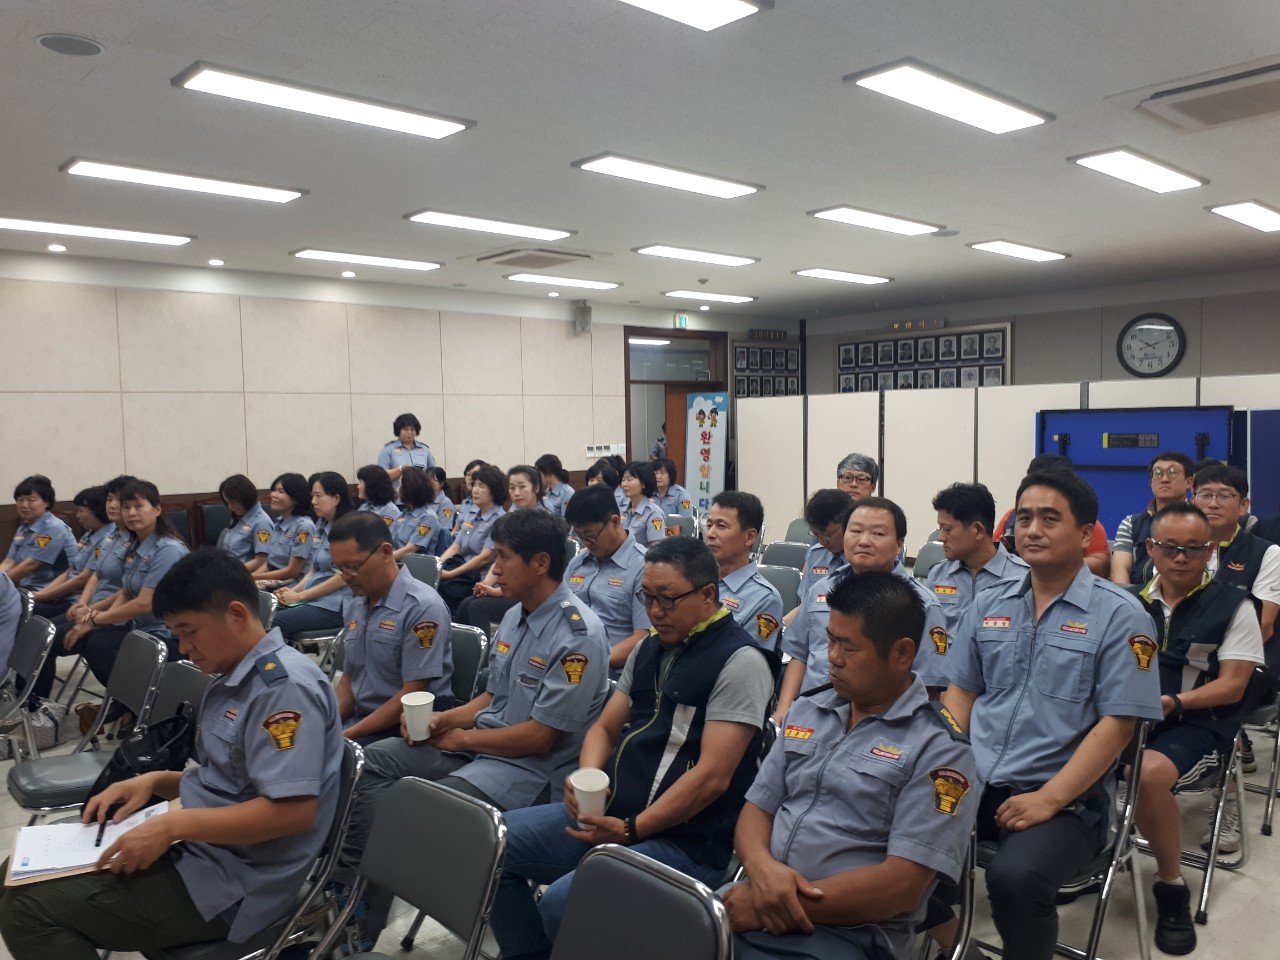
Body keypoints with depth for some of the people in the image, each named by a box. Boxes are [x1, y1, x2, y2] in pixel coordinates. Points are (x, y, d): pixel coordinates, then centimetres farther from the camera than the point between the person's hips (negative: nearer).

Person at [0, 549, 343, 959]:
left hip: (227, 883, -10)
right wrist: (155, 781, 4)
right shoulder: (236, 680, 10)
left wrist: (173, 825, -25)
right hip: (201, 853, 10)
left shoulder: (284, 686, -22)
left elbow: (294, 810, -29)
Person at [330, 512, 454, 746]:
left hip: (406, 727, -7)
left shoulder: (422, 607, -16)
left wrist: (347, 736, -17)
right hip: (361, 717, 7)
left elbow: (412, 696, -18)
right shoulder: (355, 606, 9)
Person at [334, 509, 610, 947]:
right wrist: (443, 719, -1)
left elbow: (539, 738, -21)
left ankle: (362, 925, -8)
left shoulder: (578, 636, -21)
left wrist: (462, 738, -10)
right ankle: (349, 882, -5)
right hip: (484, 740, 9)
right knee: (375, 760, -2)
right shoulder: (516, 615, 6)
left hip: (532, 766, -9)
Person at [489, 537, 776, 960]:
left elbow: (712, 776, -18)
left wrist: (631, 830, -18)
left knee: (563, 903, -28)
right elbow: (604, 727, 16)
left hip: (683, 840, -8)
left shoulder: (740, 661, -13)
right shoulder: (648, 647, 12)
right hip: (609, 811, 8)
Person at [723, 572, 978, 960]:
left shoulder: (938, 749, -7)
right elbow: (757, 809, 11)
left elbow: (901, 885, -13)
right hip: (752, 902, 6)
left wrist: (796, 902, -14)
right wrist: (763, 868, -9)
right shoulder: (805, 712, 12)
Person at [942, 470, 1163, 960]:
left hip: (1066, 798, -4)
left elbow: (1116, 724, -9)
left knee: (1014, 879, -31)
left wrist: (1048, 799, -17)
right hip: (973, 783, 5)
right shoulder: (987, 605, 11)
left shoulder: (1120, 615, -5)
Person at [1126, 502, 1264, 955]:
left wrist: (1174, 702, -21)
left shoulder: (1233, 605, 0)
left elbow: (1232, 686, -5)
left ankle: (1171, 887, -11)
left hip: (1198, 723, -4)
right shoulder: (1130, 601, 11)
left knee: (1148, 774, -36)